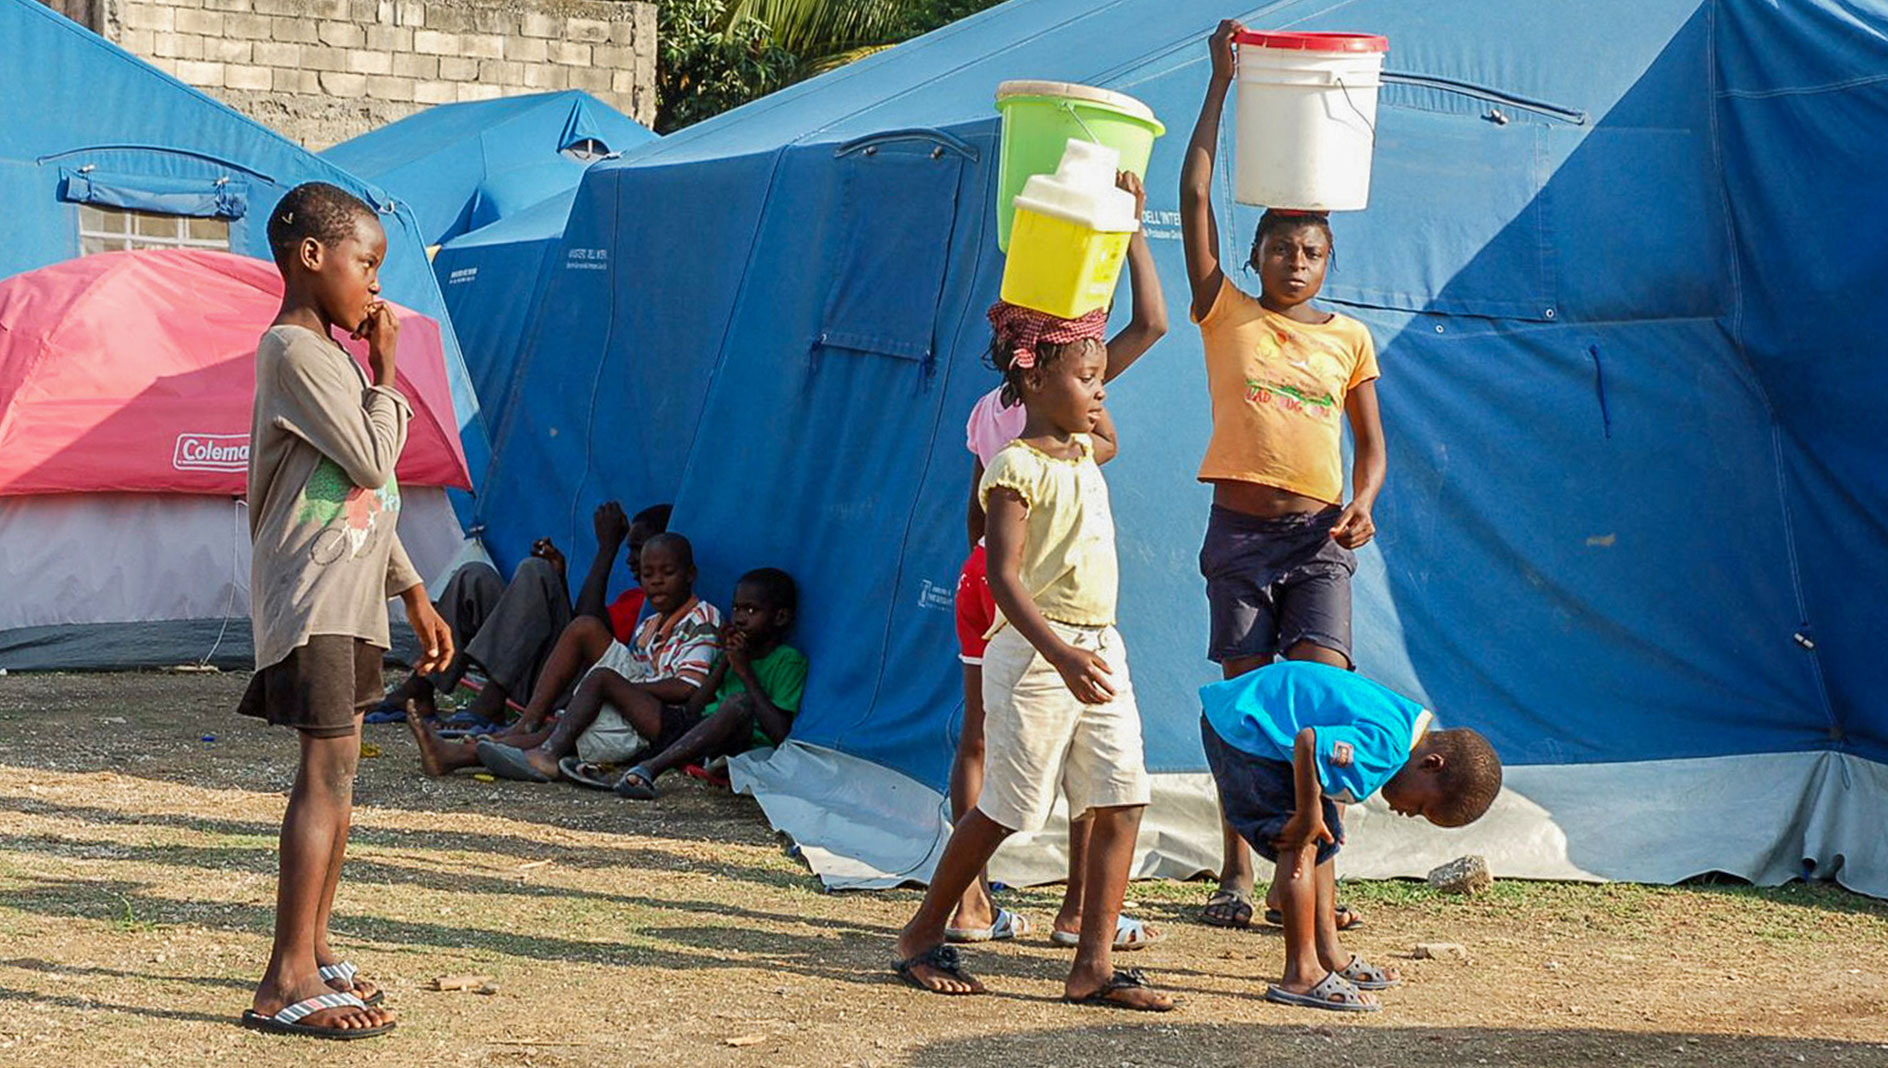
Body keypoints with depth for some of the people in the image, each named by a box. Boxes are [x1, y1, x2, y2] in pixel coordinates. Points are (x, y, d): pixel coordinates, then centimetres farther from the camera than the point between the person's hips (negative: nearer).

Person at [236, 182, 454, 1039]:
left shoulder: (329, 353, 18)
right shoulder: (294, 353, -13)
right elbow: (375, 461, -19)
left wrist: (412, 591, 22)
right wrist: (386, 367, -7)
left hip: (349, 596, 10)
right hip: (310, 598, -10)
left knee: (335, 772, 12)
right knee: (328, 769, -14)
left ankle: (312, 948, 21)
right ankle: (286, 985, -15)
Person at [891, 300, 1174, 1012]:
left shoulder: (1085, 452, 12)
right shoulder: (1017, 469, -12)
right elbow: (1003, 578, -21)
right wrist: (1060, 654, -32)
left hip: (1099, 651, 8)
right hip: (1035, 653, -8)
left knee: (1120, 804, 0)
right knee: (1005, 808, 1)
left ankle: (1093, 965, 3)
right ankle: (923, 937, 18)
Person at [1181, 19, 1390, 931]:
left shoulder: (1348, 338, 11)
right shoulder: (1227, 314, 5)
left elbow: (1371, 443, 16)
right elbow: (1194, 194, -1)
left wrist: (1361, 506, -5)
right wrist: (1221, 82, -2)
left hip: (1317, 537, 1)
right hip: (1241, 529, -1)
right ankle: (1235, 871, 10)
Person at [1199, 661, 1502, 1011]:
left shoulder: (1411, 726, 5)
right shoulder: (1384, 745, -27)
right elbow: (1308, 742, -36)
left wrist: (1328, 819, 2)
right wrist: (1308, 818, -25)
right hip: (1240, 729, -11)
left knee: (1323, 841, 17)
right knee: (1301, 847, -14)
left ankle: (1329, 954, 26)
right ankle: (1301, 975, -13)